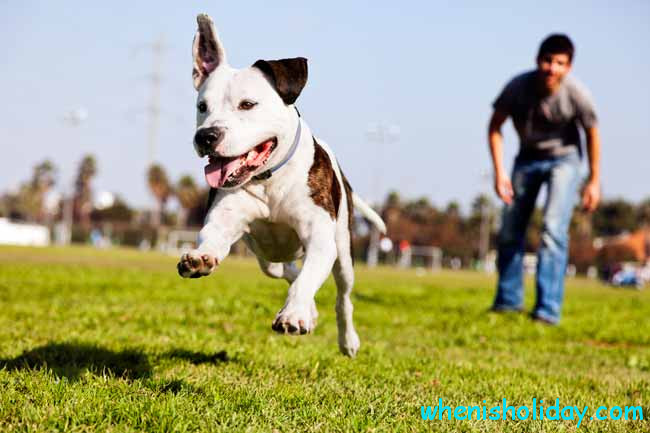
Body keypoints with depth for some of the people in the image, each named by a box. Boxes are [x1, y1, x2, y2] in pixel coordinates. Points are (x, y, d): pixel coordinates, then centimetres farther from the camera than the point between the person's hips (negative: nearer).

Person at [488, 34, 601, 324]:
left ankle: (548, 309, -18)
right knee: (509, 231, 9)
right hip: (528, 158, 3)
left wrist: (594, 181, -4)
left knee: (553, 229, -19)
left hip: (564, 159, -3)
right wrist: (499, 172, -16)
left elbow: (592, 134, -9)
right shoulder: (518, 87, -24)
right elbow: (495, 128, -10)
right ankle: (508, 300, 26)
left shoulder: (576, 94, -27)